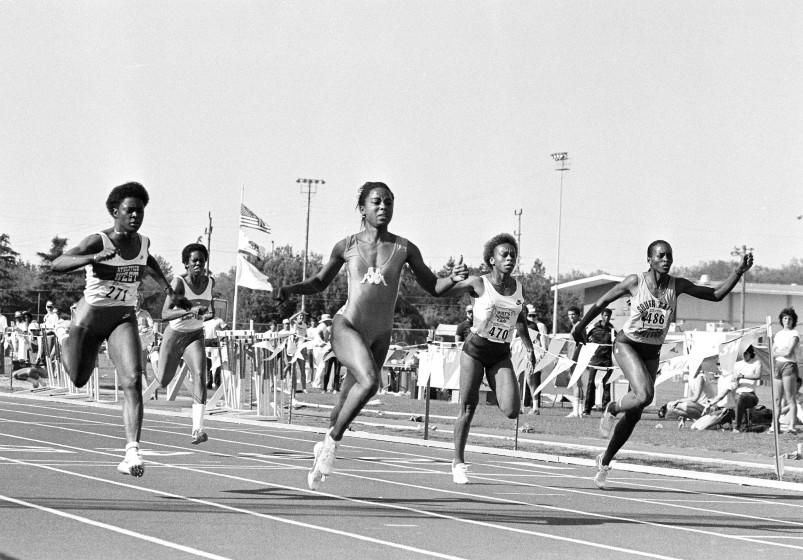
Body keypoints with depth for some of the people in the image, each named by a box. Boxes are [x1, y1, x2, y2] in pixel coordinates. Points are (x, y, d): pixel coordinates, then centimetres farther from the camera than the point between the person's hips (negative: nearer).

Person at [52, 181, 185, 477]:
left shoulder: (143, 242, -1)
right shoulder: (97, 241, -18)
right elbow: (57, 264, -30)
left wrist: (163, 281, 18)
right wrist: (94, 258, -43)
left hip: (123, 319, 2)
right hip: (90, 316, -2)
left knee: (133, 381, -20)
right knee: (79, 379, 19)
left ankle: (132, 452, -25)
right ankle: (67, 344, 55)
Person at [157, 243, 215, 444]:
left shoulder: (210, 282, -7)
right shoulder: (179, 282, -23)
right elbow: (165, 314, -32)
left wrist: (210, 311, -4)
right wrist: (190, 311, -47)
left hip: (195, 336, 2)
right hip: (174, 334, -2)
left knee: (199, 375, -23)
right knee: (163, 381, 12)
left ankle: (197, 429, -30)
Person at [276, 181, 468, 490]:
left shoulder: (404, 249, 0)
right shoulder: (347, 246, -1)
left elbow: (433, 287, 6)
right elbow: (319, 282, 13)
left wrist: (453, 279, -14)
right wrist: (291, 288, -4)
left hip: (380, 334, 3)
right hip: (347, 326, -3)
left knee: (348, 400, 12)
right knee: (369, 382, -29)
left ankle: (325, 446, 38)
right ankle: (333, 440, -11)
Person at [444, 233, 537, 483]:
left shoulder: (519, 289, 6)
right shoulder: (478, 284, -6)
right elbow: (440, 291, -11)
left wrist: (529, 347, 18)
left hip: (501, 354, 3)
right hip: (475, 349, -3)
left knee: (511, 411, -13)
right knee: (467, 408, -4)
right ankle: (458, 463, 9)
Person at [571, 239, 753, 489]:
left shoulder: (677, 285, -6)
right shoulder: (635, 282, -14)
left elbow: (717, 294, -4)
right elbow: (602, 302, -1)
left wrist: (739, 271, -16)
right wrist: (580, 326, 8)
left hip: (652, 353, 4)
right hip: (627, 345, -4)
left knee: (634, 414, 4)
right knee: (644, 395, -29)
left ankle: (605, 461, 20)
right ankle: (611, 410, 2)